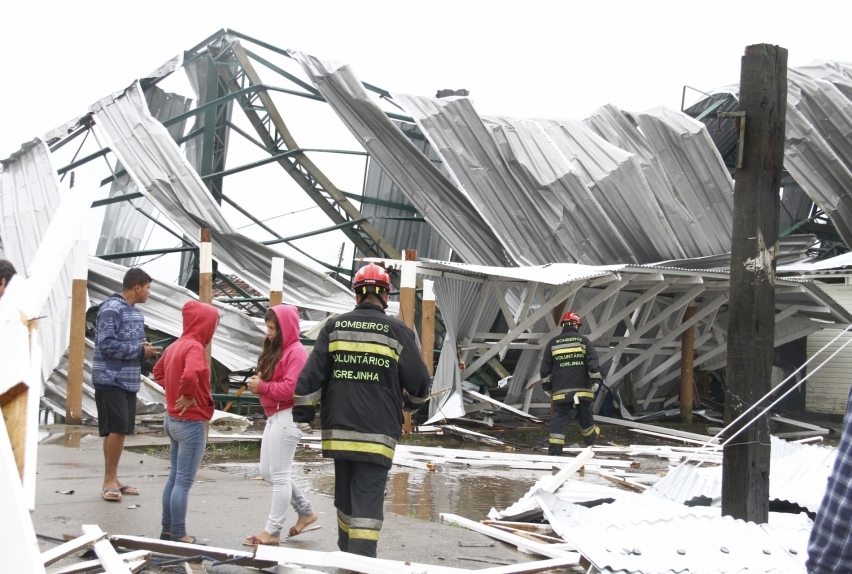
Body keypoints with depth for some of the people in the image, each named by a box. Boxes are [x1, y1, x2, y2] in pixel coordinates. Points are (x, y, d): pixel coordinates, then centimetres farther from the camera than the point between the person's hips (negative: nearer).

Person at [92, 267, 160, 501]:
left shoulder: (137, 313, 14)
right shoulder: (111, 309, -13)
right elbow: (106, 344, -20)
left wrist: (145, 347, -2)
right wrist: (140, 350, -14)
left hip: (129, 381, 9)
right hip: (111, 379, -9)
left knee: (121, 430, 10)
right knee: (117, 429, -10)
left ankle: (112, 479, 17)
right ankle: (109, 480, -1)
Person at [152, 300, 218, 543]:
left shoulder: (175, 346, 8)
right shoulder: (194, 347, -19)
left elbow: (159, 372, 23)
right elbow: (190, 375, -37)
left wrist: (174, 391, 12)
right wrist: (188, 396, -20)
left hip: (173, 419, 9)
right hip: (191, 422, -9)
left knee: (174, 477, 16)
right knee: (184, 482, -3)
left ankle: (168, 530, 23)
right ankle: (178, 535, 2)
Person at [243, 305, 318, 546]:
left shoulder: (296, 352, -14)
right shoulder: (275, 349, 17)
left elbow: (291, 388, -23)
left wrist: (261, 386, -15)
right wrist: (258, 381, 0)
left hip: (287, 418, -11)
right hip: (274, 417, 11)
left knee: (279, 475, -4)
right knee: (268, 472, 14)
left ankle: (273, 531, 3)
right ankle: (306, 511, 25)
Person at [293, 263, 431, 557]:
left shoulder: (333, 327, 5)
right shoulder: (397, 331, -3)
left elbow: (310, 376, 1)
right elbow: (420, 384, 0)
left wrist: (301, 416, 8)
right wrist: (412, 399, 22)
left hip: (338, 430, 4)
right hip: (377, 434, -4)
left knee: (345, 497, 19)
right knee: (367, 501, -5)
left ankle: (347, 555, 33)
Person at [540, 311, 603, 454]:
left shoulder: (553, 343, 7)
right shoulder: (584, 341, 3)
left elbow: (545, 368, 8)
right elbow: (593, 362, -7)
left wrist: (547, 386, 16)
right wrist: (595, 380, -3)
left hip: (560, 390, 0)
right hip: (582, 388, 0)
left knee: (559, 416, -1)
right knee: (584, 415, 14)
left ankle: (554, 450, -7)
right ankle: (591, 439, 34)